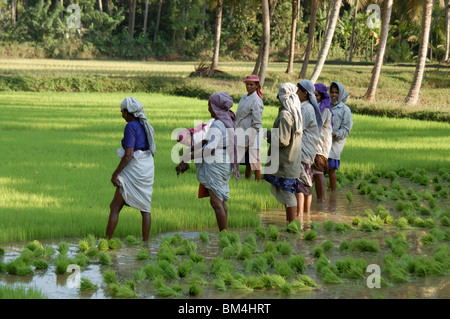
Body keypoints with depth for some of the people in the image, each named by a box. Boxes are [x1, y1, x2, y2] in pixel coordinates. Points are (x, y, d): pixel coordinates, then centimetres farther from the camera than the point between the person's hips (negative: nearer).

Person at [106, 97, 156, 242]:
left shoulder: (131, 127, -14)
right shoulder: (146, 126, 10)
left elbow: (128, 154, -21)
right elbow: (152, 151, 16)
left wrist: (116, 173, -17)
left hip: (133, 170, -8)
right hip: (148, 169, 8)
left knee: (115, 207, -1)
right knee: (145, 208, 10)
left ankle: (106, 240, 0)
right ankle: (145, 241, 9)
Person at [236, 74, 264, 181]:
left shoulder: (256, 100, -12)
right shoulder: (244, 98, 13)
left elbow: (257, 121, -14)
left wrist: (251, 137, -18)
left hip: (253, 133, -8)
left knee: (254, 159, -5)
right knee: (246, 160, 14)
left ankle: (258, 180, -1)